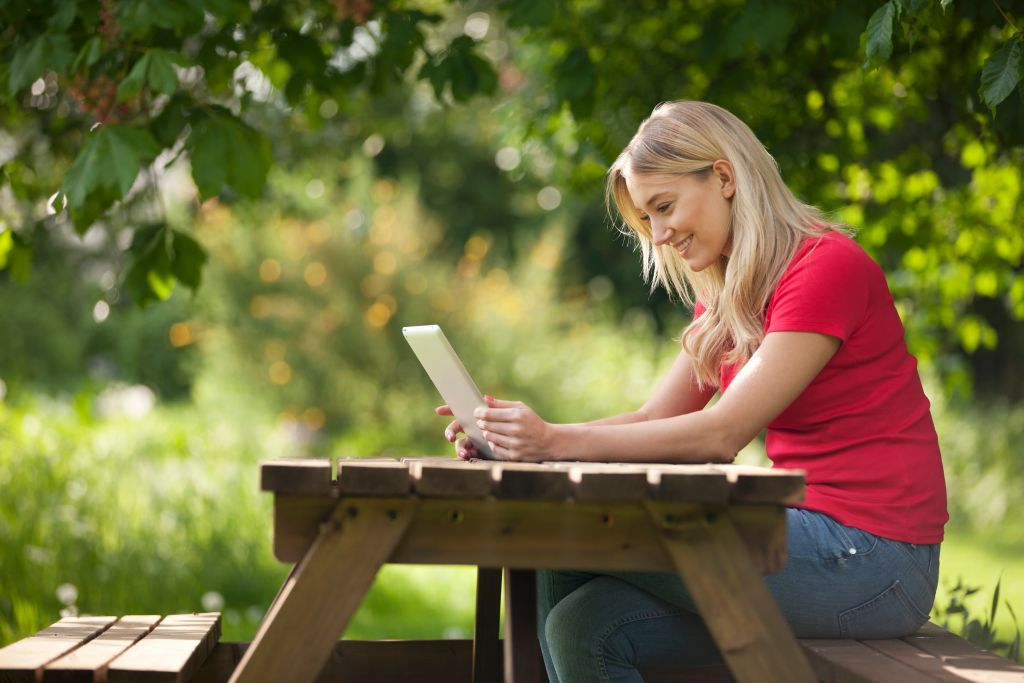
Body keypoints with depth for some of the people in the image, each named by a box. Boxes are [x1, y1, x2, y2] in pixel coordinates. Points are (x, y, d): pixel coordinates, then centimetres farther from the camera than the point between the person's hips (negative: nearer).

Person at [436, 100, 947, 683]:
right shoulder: (726, 298, 16)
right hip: (812, 535, 8)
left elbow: (722, 434, -19)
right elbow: (653, 420, 9)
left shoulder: (827, 268, -12)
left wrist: (560, 442, -22)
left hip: (868, 557, -8)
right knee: (585, 625, -12)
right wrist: (518, 436, -6)